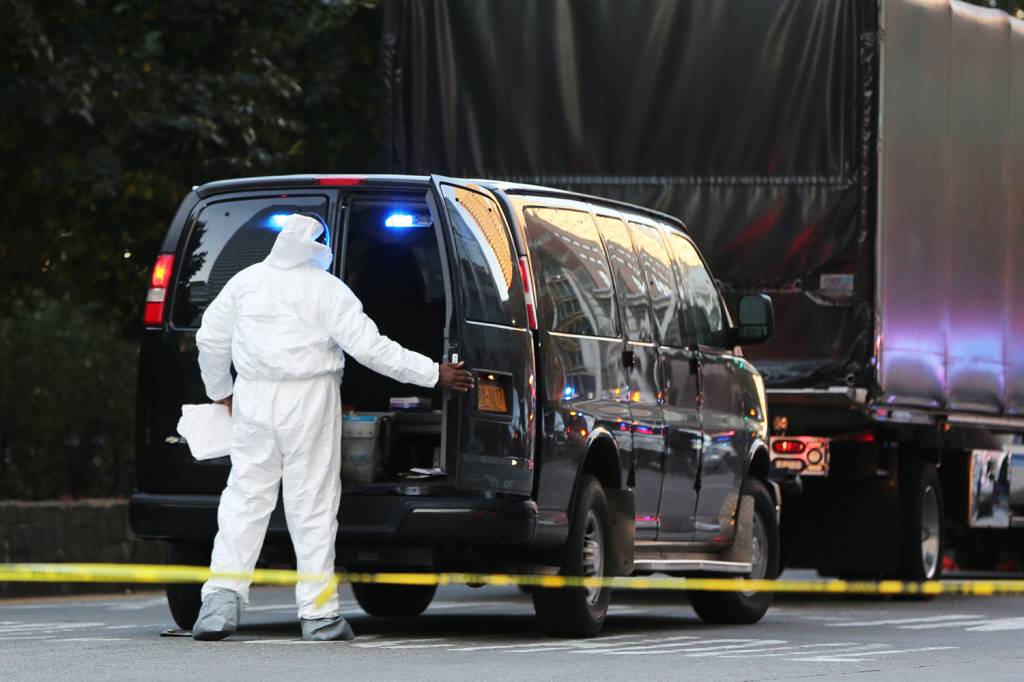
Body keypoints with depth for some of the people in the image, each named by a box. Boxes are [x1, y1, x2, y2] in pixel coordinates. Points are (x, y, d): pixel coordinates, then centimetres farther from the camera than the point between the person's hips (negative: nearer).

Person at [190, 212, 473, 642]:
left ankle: (222, 597, -5)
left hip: (254, 397, 3)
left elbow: (210, 340, 14)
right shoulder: (325, 289, -6)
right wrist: (434, 374, -5)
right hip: (309, 400, -3)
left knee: (244, 498, 8)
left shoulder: (246, 281, 8)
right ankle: (318, 615, 4)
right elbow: (370, 348, -10)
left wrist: (220, 392, 30)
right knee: (312, 505, 2)